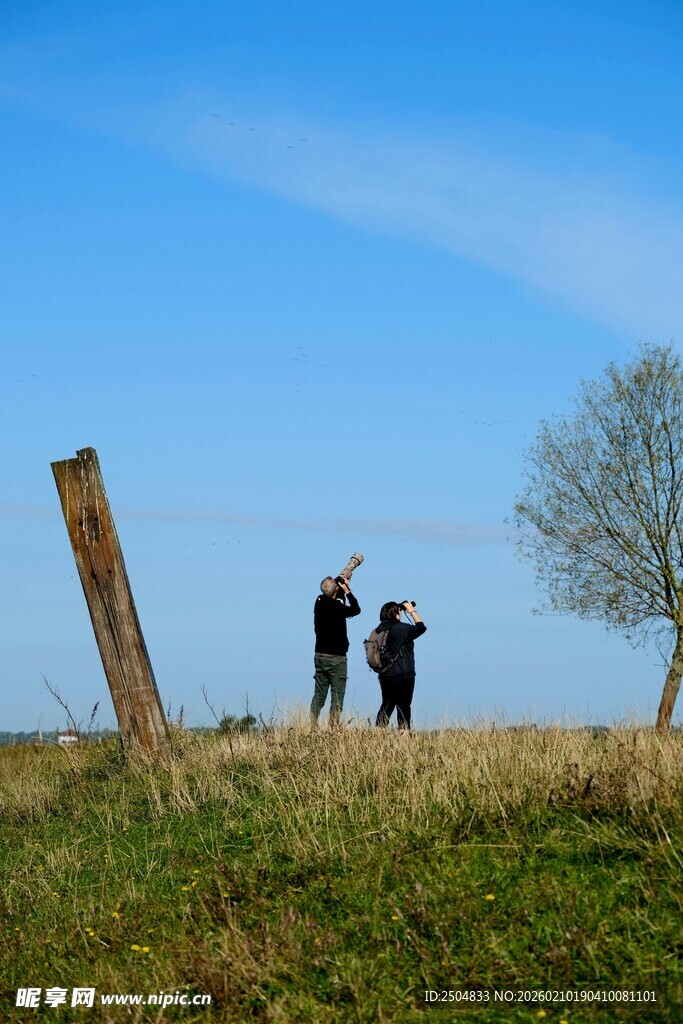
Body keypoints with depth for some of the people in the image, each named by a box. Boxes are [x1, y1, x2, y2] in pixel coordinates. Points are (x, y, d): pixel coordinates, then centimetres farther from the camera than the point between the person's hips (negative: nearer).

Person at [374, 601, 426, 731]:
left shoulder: (380, 630, 4)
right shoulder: (402, 628, -16)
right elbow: (421, 628, -5)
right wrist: (412, 611, 6)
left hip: (385, 675, 7)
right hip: (403, 676, -7)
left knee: (386, 706, 15)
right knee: (403, 707, 0)